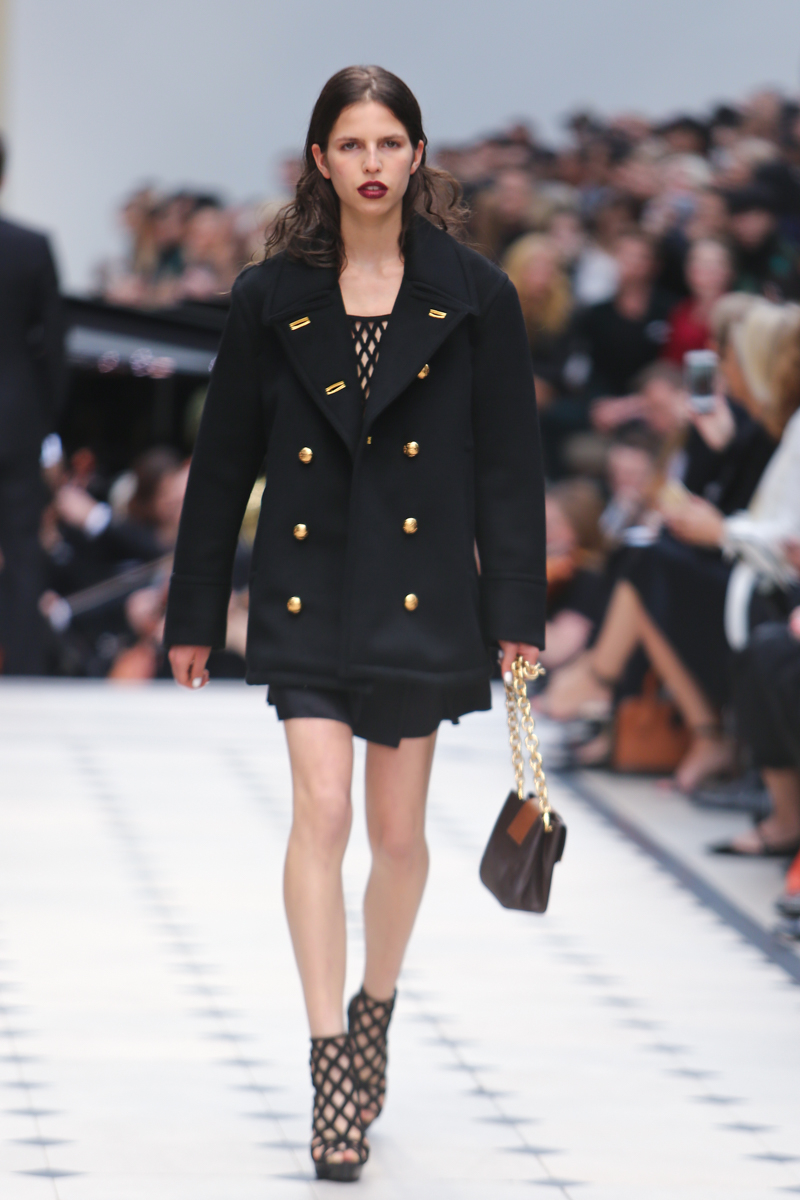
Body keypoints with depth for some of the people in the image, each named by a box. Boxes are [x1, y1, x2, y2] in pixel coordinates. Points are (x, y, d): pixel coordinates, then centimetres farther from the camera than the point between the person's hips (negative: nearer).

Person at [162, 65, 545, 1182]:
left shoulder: (474, 296, 0)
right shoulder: (273, 299, 2)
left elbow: (509, 462, 2)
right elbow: (223, 460, 7)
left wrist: (516, 612, -2)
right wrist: (194, 614, 8)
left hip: (422, 593, 0)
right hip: (308, 588, 0)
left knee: (398, 832, 8)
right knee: (321, 810, -12)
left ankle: (376, 1004, 34)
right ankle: (330, 1064, -10)